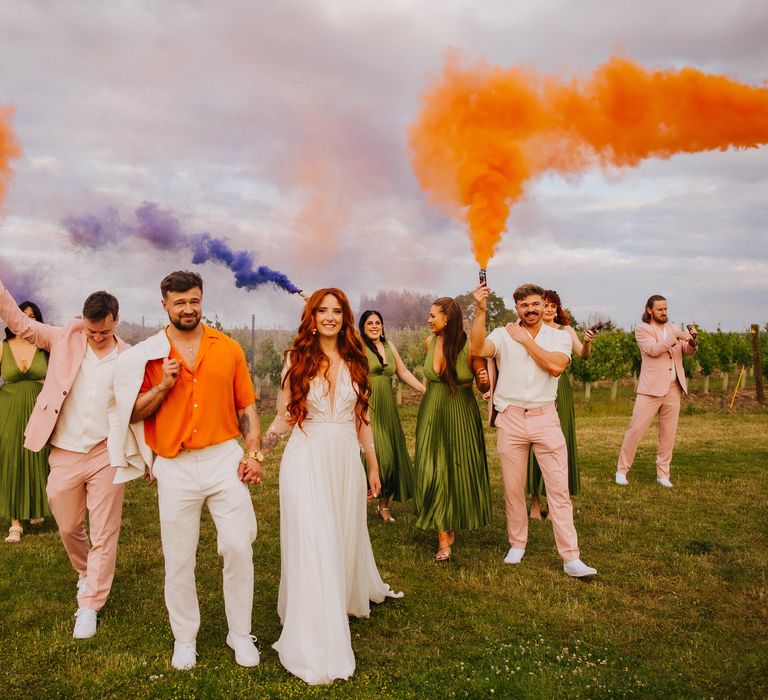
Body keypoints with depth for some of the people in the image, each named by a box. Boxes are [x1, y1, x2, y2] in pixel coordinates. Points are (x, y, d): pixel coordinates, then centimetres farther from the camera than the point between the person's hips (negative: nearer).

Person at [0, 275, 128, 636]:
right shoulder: (66, 338, 0)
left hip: (106, 455, -2)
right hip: (64, 455, 2)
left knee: (103, 535, 4)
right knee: (69, 528, 17)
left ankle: (89, 606, 18)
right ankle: (87, 574, 45)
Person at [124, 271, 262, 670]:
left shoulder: (228, 348, 4)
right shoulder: (149, 354, 2)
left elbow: (246, 405, 7)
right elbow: (133, 414, 3)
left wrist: (253, 452, -3)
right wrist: (164, 385, -12)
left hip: (224, 459, 0)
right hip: (175, 467, 0)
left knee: (238, 547, 2)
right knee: (178, 558, 9)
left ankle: (241, 634, 21)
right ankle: (184, 639, 29)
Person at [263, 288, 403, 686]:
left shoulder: (354, 361, 7)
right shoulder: (297, 359, -1)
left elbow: (362, 419, 12)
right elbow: (285, 417, 2)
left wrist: (373, 466, 14)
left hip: (346, 460, 3)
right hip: (307, 460, -3)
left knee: (346, 536, 17)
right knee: (312, 547, -1)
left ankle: (352, 595, 48)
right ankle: (316, 651, 10)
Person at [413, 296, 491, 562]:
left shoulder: (469, 346, -14)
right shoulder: (430, 342, 0)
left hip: (461, 416, -3)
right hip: (432, 414, 3)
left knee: (460, 470, 8)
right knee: (434, 472, -1)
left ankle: (455, 521, 34)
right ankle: (443, 538, 6)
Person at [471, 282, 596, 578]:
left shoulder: (559, 336, 4)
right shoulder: (503, 335, 1)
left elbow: (556, 366, -15)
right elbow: (478, 349, -19)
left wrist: (525, 340, -10)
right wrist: (480, 310, -24)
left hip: (545, 418, 0)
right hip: (511, 419, 1)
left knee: (559, 488, -2)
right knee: (513, 487, 10)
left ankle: (571, 558, 4)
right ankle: (517, 545, 28)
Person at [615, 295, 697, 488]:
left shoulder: (673, 328, 14)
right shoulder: (642, 329, -1)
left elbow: (688, 351, 9)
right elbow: (653, 349, -17)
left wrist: (691, 341, -12)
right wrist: (676, 337, -22)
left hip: (673, 388, 5)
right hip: (651, 388, -5)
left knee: (668, 433, 8)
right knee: (636, 429, -5)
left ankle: (663, 474, 17)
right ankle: (622, 470, 4)